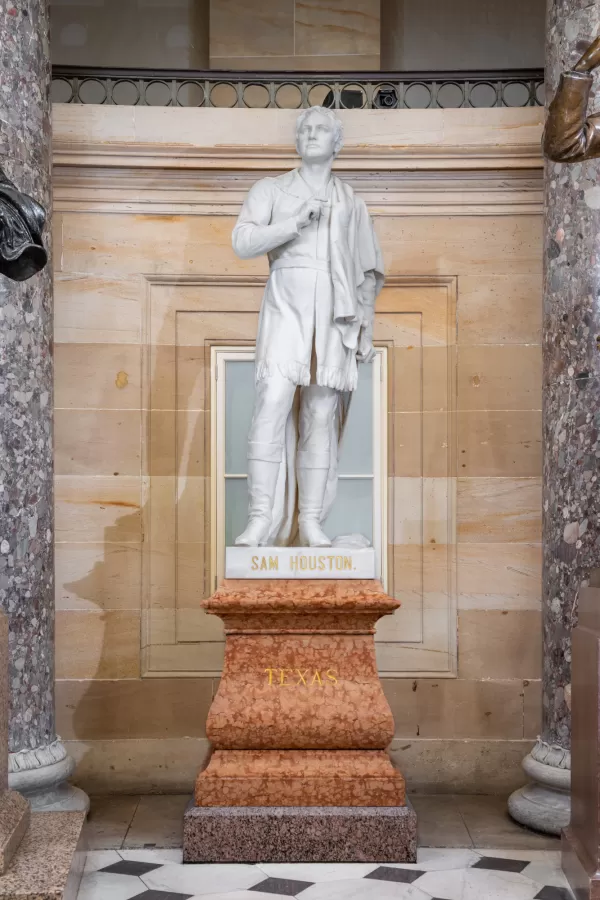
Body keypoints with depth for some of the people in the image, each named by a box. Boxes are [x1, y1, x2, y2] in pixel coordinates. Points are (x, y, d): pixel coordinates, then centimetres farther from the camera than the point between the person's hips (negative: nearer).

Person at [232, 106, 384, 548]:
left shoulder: (352, 203, 21)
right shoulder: (271, 190, 15)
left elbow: (368, 272, 19)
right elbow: (243, 241, 0)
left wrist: (367, 329, 10)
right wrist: (295, 222, -10)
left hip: (335, 317, 2)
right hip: (285, 308, -2)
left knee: (321, 417, -2)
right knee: (272, 408, -16)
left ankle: (311, 521, 1)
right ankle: (261, 520, -15)